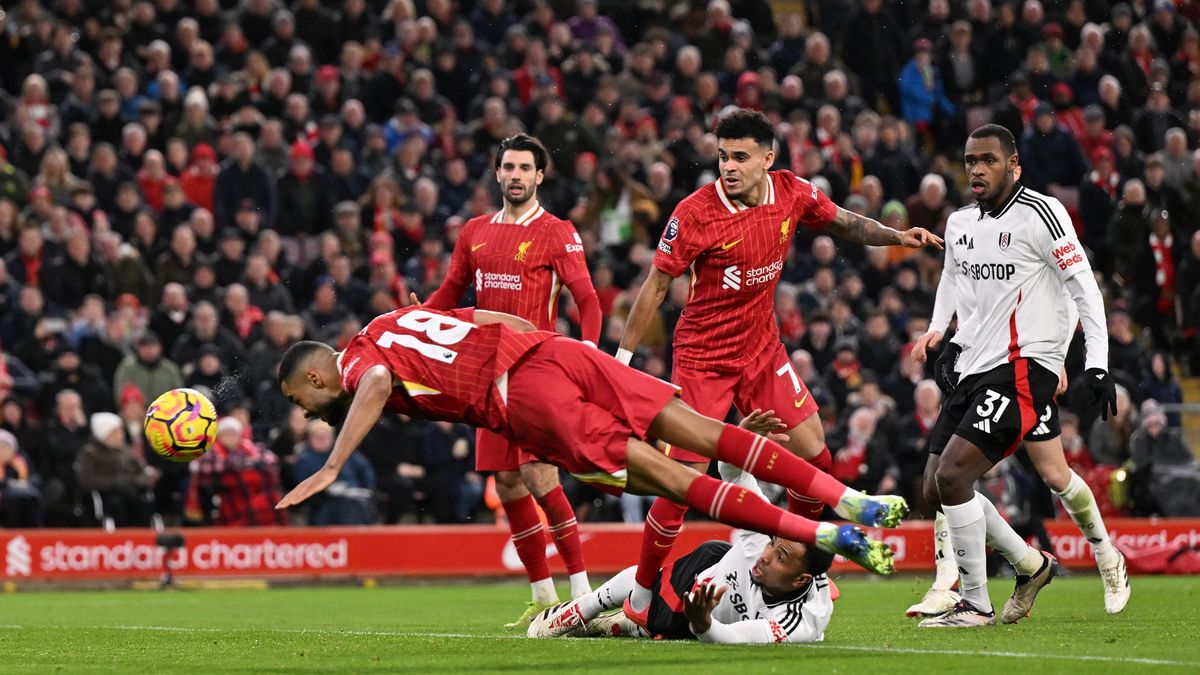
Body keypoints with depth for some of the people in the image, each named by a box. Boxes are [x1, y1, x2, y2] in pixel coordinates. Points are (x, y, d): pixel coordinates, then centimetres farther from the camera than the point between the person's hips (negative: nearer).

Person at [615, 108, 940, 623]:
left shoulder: (792, 193, -6)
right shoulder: (696, 213, -19)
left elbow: (844, 223, 15)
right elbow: (656, 286, -10)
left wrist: (898, 237, 1)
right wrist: (623, 357, -9)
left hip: (763, 353, 5)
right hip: (701, 361, -5)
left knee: (814, 455, 0)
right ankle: (640, 599, 2)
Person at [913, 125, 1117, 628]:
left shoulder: (1041, 213, -9)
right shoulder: (960, 224, 13)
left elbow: (1083, 286, -10)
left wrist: (1097, 362, -17)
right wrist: (950, 342, 16)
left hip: (1022, 368, -8)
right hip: (975, 369, 8)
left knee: (952, 476, -19)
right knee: (936, 490, 5)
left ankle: (975, 604, -10)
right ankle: (1032, 564, 22)